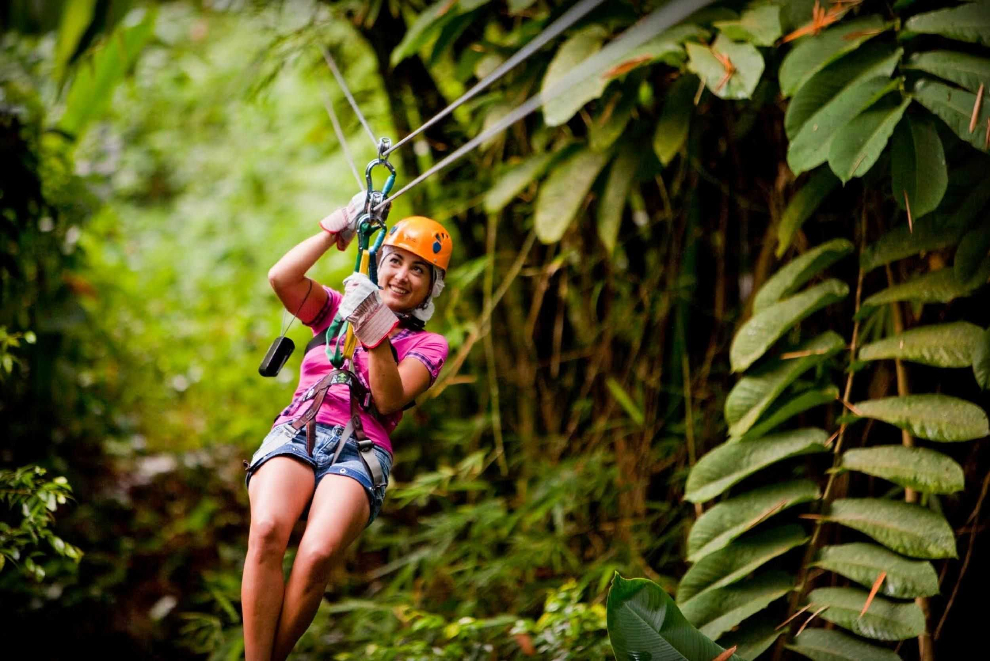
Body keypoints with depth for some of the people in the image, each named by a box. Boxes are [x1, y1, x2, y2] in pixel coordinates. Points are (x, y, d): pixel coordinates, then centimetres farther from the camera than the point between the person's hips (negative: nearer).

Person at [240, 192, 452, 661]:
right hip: (296, 432, 2)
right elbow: (281, 277, 7)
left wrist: (376, 334, -9)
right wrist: (338, 226, 13)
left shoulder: (427, 345, 19)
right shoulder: (336, 310, 26)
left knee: (318, 555, -34)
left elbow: (389, 401, 2)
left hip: (360, 450, -1)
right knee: (267, 530, -33)